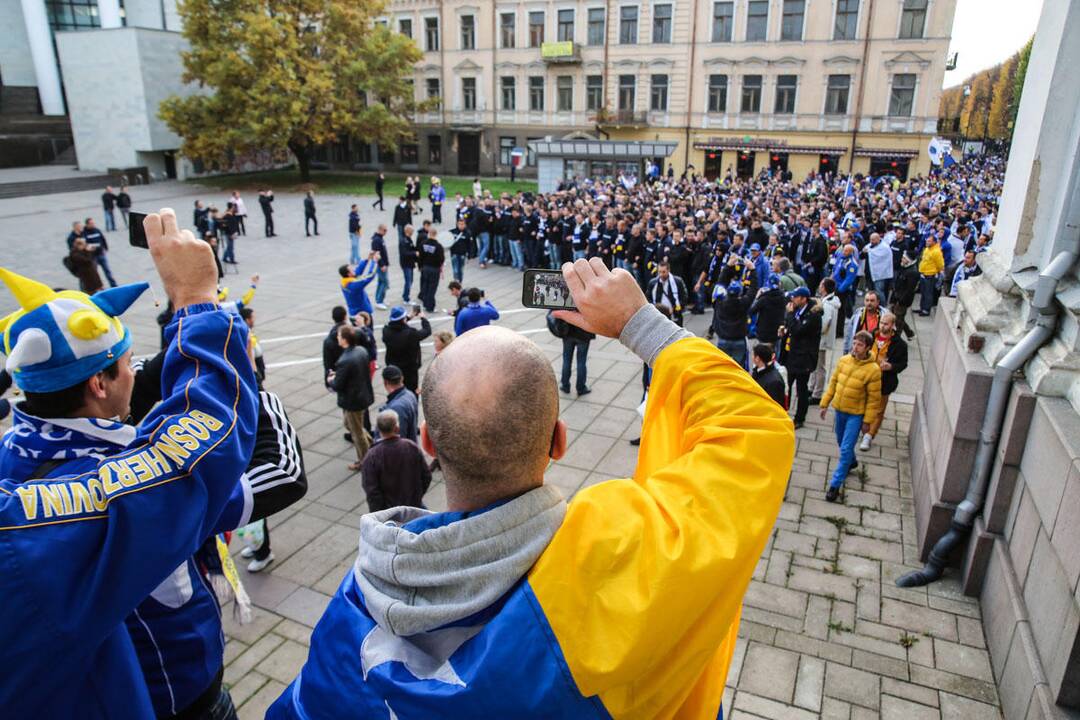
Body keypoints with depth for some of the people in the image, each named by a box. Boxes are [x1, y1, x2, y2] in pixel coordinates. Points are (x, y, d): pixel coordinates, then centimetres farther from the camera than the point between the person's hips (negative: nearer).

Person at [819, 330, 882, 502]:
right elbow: (833, 383, 6)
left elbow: (874, 399, -13)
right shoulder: (843, 360, -5)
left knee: (846, 450, -6)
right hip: (839, 410, 6)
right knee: (842, 443, 24)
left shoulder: (873, 369, -19)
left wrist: (868, 421, -11)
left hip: (856, 414, -5)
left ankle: (835, 484, 1)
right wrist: (825, 403, 6)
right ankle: (851, 462, 53)